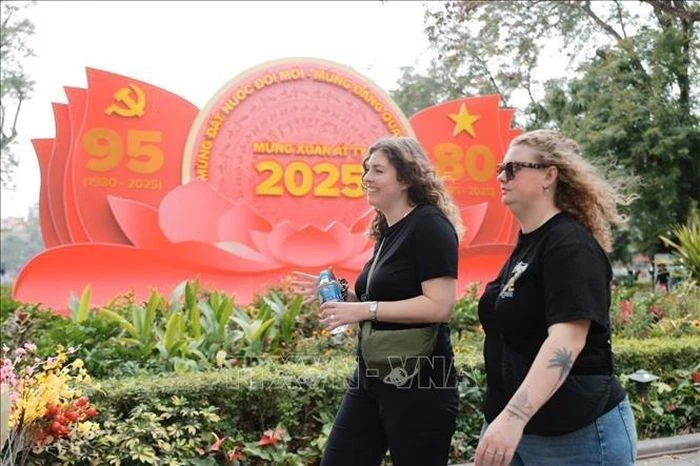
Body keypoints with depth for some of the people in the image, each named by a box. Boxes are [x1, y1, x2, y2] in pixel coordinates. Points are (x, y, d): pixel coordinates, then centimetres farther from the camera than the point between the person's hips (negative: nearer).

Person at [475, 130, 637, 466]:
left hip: (575, 433, -8)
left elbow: (567, 339, -30)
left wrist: (515, 416, -40)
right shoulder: (526, 243, 12)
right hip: (512, 425, 8)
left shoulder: (570, 245, -16)